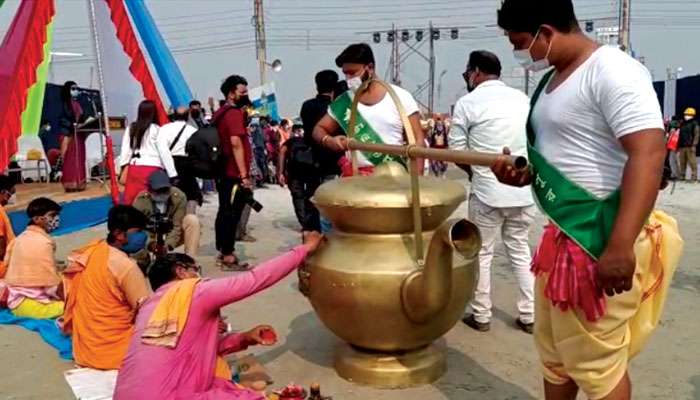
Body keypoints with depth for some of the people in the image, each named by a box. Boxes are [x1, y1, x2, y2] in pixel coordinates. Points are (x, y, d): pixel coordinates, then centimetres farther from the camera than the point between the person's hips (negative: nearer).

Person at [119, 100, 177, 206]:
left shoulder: (130, 128, 10)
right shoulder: (156, 130, -5)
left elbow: (125, 149, 10)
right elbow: (164, 152, -6)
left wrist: (124, 169, 16)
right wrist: (173, 174, -4)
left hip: (134, 168, 5)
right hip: (152, 169, -5)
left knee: (129, 200, 9)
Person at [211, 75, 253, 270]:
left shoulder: (220, 112, 17)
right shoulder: (234, 113, -13)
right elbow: (236, 143, -23)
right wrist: (244, 175, -25)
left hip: (223, 171, 10)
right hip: (234, 173, -10)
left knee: (225, 212, 15)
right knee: (232, 214, -5)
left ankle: (223, 252, 23)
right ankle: (228, 256, -1)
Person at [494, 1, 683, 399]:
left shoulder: (612, 70, -16)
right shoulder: (554, 79, 13)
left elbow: (649, 153, -26)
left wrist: (620, 248, -32)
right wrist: (524, 174, 4)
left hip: (603, 239, -9)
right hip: (563, 236, 9)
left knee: (596, 363, 4)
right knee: (553, 349, 20)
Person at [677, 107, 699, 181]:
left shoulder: (695, 124, 1)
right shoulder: (682, 124, 20)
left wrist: (694, 145, -16)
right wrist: (678, 146, 17)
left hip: (690, 146, -6)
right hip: (682, 146, 6)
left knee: (692, 162, -8)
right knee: (682, 162, 7)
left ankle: (694, 177, -8)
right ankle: (682, 176, 12)